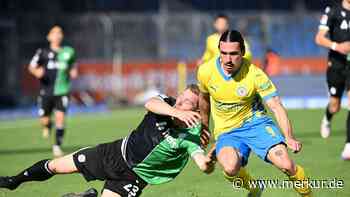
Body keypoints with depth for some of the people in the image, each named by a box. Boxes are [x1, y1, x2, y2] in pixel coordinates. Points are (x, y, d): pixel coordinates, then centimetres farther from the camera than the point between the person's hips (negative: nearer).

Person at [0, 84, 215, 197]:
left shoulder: (190, 137, -23)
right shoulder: (167, 105, -15)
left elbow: (204, 165, -38)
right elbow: (150, 103, -38)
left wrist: (208, 162, -62)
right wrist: (174, 112, -55)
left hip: (133, 176, -3)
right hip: (116, 152, 3)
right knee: (55, 166, 11)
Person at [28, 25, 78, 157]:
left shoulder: (68, 52, 7)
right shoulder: (43, 52, 0)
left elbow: (72, 67, 23)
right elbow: (31, 67, 4)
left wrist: (73, 72, 1)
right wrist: (37, 71, -18)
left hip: (62, 91, 0)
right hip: (46, 91, 0)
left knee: (60, 117, -15)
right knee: (44, 120, 2)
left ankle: (57, 146, -6)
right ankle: (47, 126, 41)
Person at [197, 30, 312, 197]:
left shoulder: (255, 74, -17)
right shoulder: (205, 72, -9)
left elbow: (276, 107, -21)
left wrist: (289, 138, -35)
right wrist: (204, 127, 25)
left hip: (256, 122, -1)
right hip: (227, 131, 2)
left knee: (286, 164, -24)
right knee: (230, 167, -32)